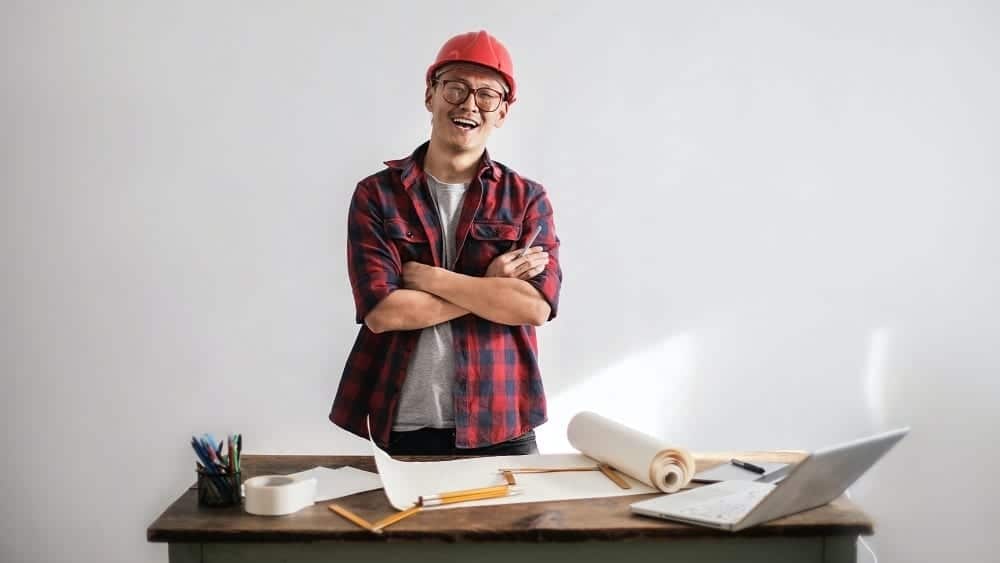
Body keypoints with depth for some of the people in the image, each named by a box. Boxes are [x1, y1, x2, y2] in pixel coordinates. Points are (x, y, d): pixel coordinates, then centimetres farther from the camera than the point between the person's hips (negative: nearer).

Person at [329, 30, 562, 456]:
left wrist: (424, 275, -12)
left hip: (501, 429, 1)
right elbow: (381, 311, -11)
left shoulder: (526, 198, 3)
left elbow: (536, 306, -12)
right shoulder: (376, 195, 0)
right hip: (404, 429, 0)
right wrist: (489, 287, -11)